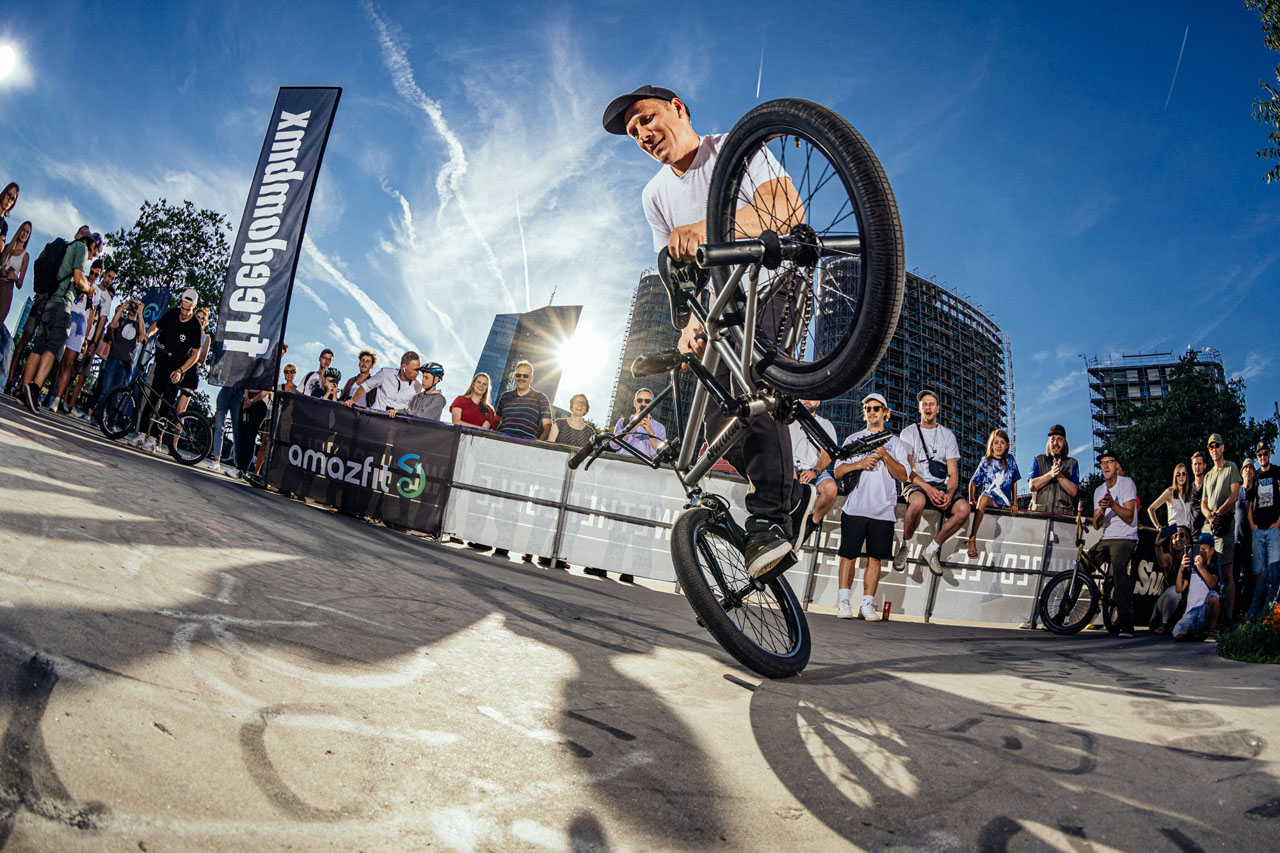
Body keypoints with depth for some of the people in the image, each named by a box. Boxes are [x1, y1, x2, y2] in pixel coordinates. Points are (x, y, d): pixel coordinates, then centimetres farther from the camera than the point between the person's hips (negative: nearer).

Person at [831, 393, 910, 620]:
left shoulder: (895, 442, 14)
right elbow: (838, 471, 7)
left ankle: (867, 604, 6)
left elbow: (903, 475, 3)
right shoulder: (853, 439, 15)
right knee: (849, 554, -3)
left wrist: (885, 456, -11)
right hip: (854, 507, 0)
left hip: (883, 510, 0)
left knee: (875, 558, 0)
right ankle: (844, 602, 3)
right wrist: (860, 464, -10)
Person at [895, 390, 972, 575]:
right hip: (915, 485, -3)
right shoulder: (909, 433, 6)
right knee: (918, 501, -40)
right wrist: (928, 488, -22)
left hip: (941, 486, 3)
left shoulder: (948, 435, 14)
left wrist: (949, 493, -16)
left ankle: (932, 549, -9)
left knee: (963, 508, -28)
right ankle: (904, 546, -14)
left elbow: (953, 472, 6)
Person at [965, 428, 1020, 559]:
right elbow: (973, 483, 7)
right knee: (983, 498, -37)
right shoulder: (986, 461, 6)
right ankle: (972, 539, -45)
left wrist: (1015, 504, 7)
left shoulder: (1010, 460, 11)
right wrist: (971, 500, -6)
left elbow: (1014, 483, 14)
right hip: (989, 497, -4)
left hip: (1005, 501, 4)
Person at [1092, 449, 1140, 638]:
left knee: (1119, 569, -32)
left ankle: (1126, 623, -34)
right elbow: (1096, 525, 6)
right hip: (1105, 540, 6)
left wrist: (1112, 504, -25)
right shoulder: (1099, 491, 15)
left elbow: (1129, 517, -10)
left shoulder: (1127, 483, -1)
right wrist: (1101, 510, -14)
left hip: (1125, 539, -6)